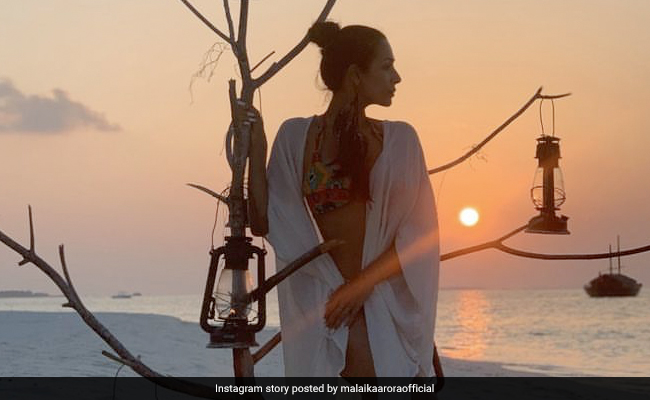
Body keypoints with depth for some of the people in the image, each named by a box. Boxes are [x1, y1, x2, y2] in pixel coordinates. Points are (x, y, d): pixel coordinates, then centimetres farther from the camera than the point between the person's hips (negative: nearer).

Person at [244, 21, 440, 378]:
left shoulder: (400, 138, 7)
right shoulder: (296, 137, 4)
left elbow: (419, 230, 2)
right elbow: (263, 224, 3)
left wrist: (366, 281, -10)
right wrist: (256, 147, -5)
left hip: (392, 306, 2)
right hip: (326, 309, -2)